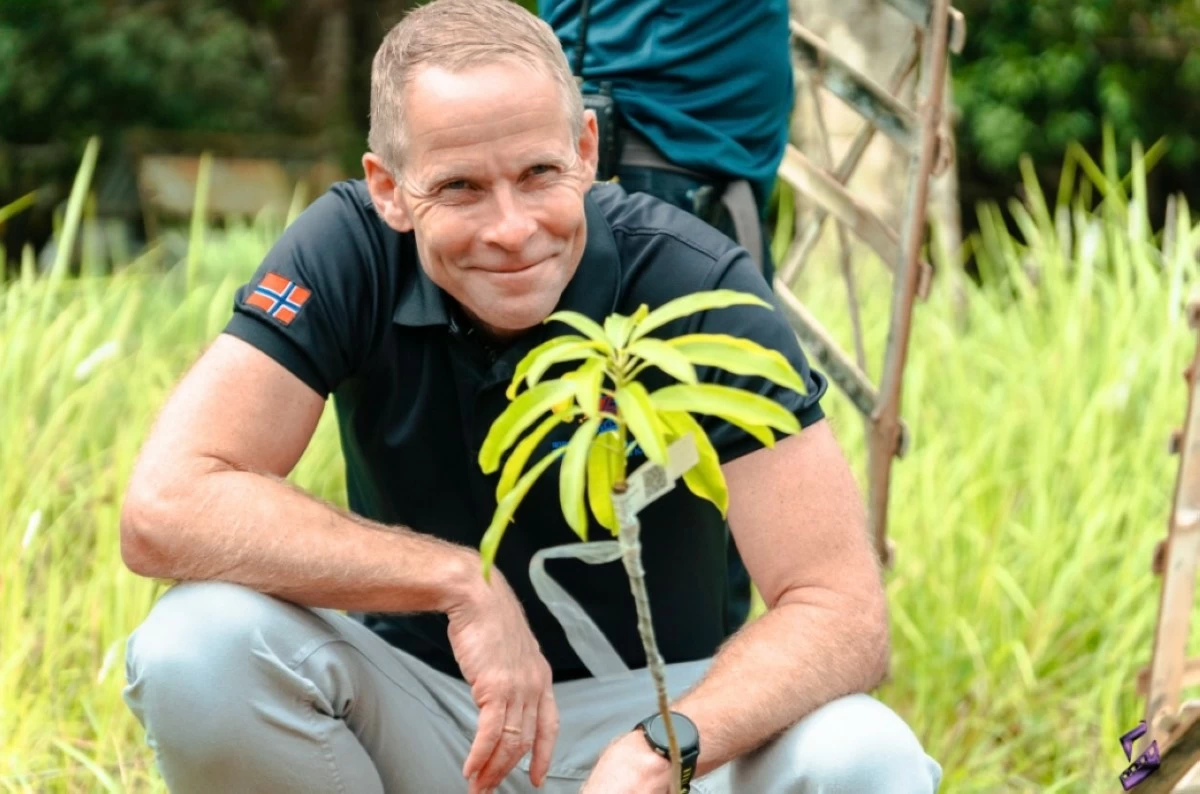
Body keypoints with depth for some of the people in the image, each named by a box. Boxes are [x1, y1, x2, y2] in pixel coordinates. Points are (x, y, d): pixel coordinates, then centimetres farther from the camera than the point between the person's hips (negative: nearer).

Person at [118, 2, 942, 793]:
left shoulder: (697, 286, -19)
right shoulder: (349, 255, -16)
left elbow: (841, 608, -24)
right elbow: (165, 509, -26)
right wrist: (459, 580, -31)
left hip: (653, 706, -1)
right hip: (418, 706, 2)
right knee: (198, 649, -28)